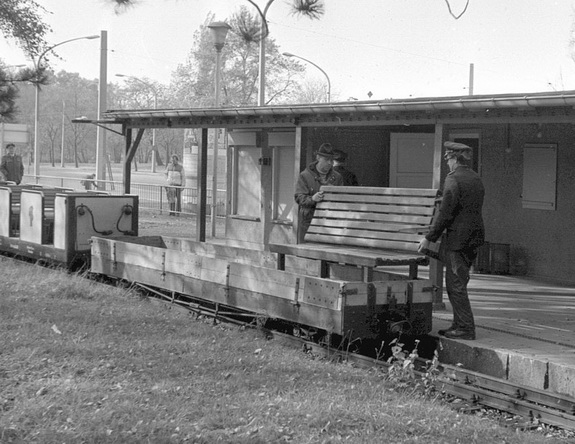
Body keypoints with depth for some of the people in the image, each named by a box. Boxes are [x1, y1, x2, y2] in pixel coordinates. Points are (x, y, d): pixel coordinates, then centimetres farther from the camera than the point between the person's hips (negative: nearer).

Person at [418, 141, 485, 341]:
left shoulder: (453, 179, -14)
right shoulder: (476, 179, 13)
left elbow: (446, 213, -17)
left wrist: (429, 238, -10)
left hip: (457, 238, -9)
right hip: (474, 238, 9)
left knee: (456, 285, -4)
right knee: (456, 284, 16)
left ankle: (465, 328, -3)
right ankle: (459, 324, 19)